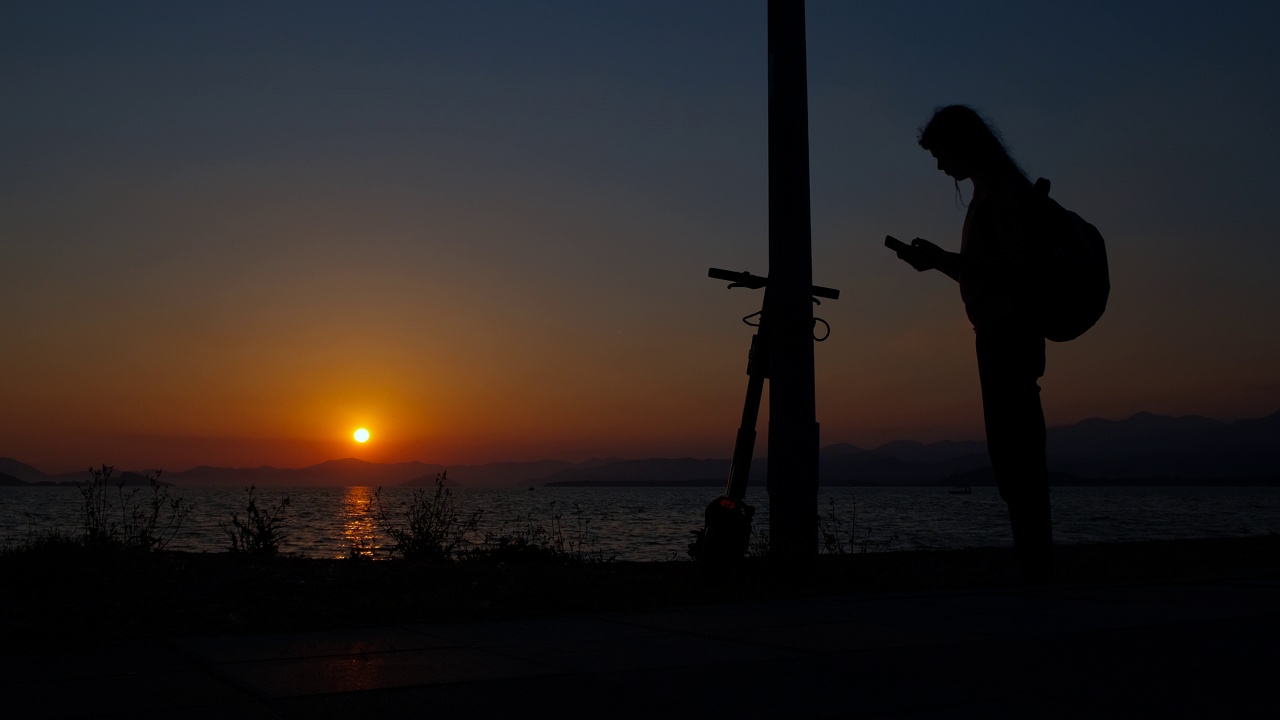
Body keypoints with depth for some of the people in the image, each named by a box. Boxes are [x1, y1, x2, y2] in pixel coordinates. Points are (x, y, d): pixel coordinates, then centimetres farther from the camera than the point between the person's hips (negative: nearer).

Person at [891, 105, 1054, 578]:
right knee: (1015, 452, 7)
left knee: (1012, 451, -13)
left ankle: (1034, 561, -13)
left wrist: (942, 259, -16)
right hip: (1003, 335, 10)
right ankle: (1034, 560, 10)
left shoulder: (1004, 188, -8)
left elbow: (1016, 268, -18)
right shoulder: (993, 190, 21)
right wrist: (939, 260, 15)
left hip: (1008, 335, -10)